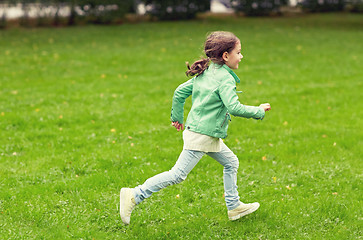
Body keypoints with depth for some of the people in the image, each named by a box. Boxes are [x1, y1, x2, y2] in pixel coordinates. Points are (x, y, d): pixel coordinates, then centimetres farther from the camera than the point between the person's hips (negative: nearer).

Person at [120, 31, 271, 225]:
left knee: (231, 162, 17)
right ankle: (134, 196, -6)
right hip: (202, 136, -10)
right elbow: (234, 108, -25)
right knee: (178, 174, -7)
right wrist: (259, 111, -11)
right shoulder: (225, 78, -16)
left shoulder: (205, 73, 10)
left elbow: (180, 92, 13)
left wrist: (177, 117, 24)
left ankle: (234, 207, 25)